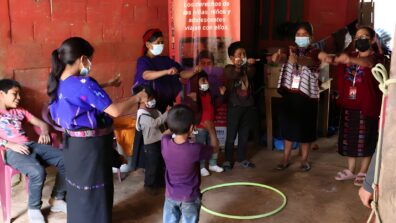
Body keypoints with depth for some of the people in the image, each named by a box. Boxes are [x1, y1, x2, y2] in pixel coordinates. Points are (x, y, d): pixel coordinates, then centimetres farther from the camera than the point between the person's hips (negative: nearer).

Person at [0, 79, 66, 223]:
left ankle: (57, 199, 3)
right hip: (12, 151, -6)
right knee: (38, 172, -35)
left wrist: (44, 132, 2)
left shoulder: (19, 111, 27)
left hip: (31, 145, 7)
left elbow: (41, 123, 25)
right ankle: (34, 208, -9)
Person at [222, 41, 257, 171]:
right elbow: (233, 76, -26)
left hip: (248, 106, 4)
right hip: (234, 107, -4)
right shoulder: (229, 69, -5)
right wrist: (237, 66, -42)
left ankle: (242, 159, 26)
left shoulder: (247, 69, 6)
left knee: (244, 135, 13)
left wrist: (250, 65, -34)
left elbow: (251, 74, -16)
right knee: (231, 136, 2)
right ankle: (228, 160, 13)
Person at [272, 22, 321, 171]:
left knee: (305, 128, 5)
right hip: (289, 94, 3)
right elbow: (280, 57, -15)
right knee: (288, 126, 9)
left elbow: (309, 61, -29)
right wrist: (277, 57, -41)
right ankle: (286, 159, 19)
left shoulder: (314, 52, -5)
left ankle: (304, 159, 19)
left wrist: (297, 59, -52)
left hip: (307, 96, -3)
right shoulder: (291, 50, 5)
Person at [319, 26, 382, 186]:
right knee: (348, 139, 12)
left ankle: (363, 172, 19)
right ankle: (350, 170, 26)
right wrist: (326, 57, -34)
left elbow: (367, 62, -32)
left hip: (367, 105, -5)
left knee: (365, 140, 5)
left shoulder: (376, 57, -7)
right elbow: (335, 59, -7)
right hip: (348, 105, 5)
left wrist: (350, 60, -54)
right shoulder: (350, 56, 9)